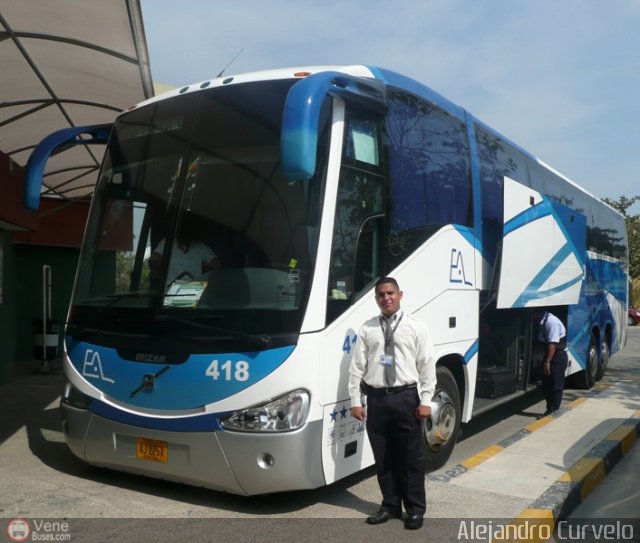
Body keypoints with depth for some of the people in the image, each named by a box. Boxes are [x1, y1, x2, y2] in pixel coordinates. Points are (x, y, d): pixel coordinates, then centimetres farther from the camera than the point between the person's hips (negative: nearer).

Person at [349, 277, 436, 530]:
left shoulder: (415, 327, 0)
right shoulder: (366, 329, 4)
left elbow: (427, 366, -2)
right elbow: (357, 367, 3)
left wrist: (425, 401, -8)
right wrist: (356, 401, -1)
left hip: (406, 397, -2)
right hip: (376, 399, 2)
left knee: (411, 457, 7)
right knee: (383, 457, 12)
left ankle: (415, 509, 23)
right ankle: (390, 505, 28)